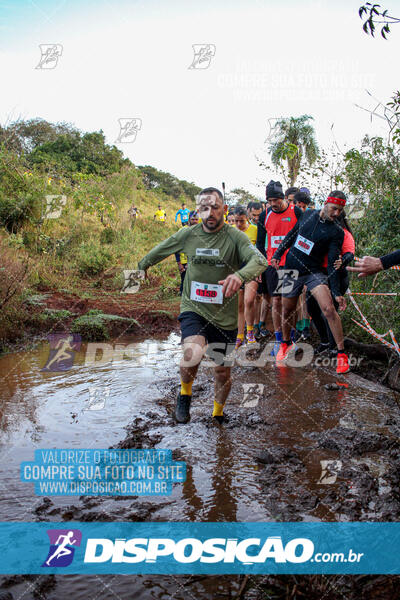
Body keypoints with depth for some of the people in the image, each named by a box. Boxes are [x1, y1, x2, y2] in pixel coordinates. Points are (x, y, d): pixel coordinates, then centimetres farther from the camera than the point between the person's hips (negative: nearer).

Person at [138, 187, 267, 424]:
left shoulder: (235, 237, -10)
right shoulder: (188, 235, -2)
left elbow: (260, 261, -27)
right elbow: (160, 251, 16)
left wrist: (239, 275, -47)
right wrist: (141, 266, 30)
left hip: (225, 316, 0)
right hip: (193, 309, 0)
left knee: (223, 372, 12)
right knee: (192, 353, -29)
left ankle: (218, 414, 42)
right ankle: (185, 393, 3)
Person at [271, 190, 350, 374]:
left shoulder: (336, 232, -7)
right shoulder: (308, 215, 3)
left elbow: (332, 264, -9)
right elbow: (291, 235, 16)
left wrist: (337, 292, -14)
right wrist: (278, 254, 11)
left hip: (314, 273, -3)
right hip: (291, 270, 3)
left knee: (329, 309, -19)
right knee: (286, 311, 10)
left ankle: (342, 354, -8)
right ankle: (286, 344, 37)